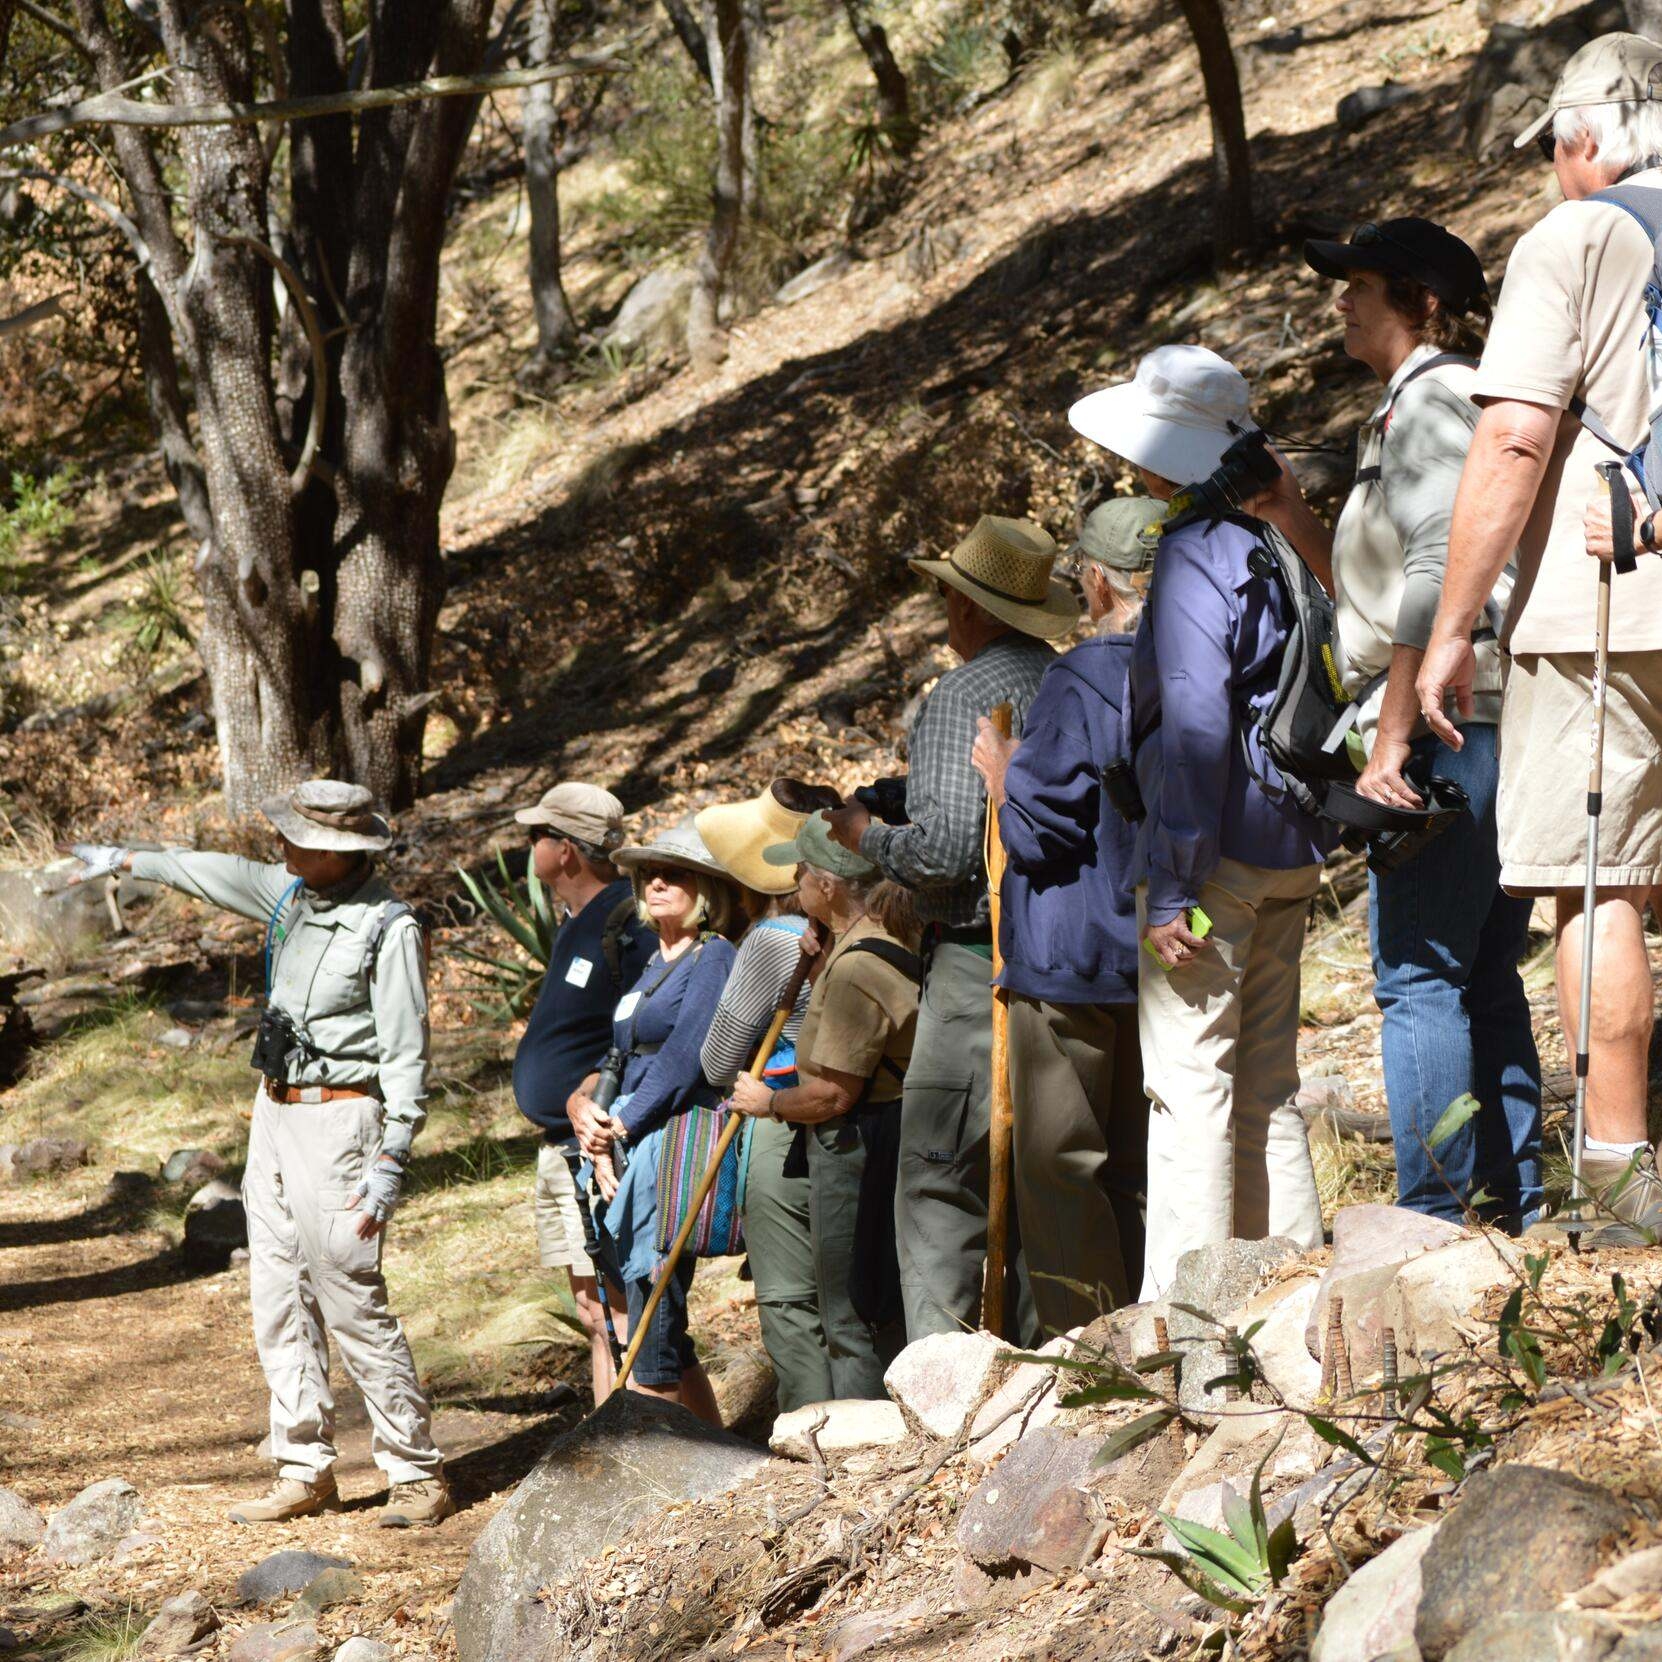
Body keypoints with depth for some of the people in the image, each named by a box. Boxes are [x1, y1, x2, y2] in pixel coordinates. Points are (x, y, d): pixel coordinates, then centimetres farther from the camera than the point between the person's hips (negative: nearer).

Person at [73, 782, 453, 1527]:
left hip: (337, 1122, -8)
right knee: (280, 1304, 8)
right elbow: (216, 874, 26)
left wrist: (391, 1161, -23)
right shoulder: (293, 893, 7)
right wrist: (126, 861, 38)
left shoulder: (388, 927, -16)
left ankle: (417, 1475, -4)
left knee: (354, 1306, -10)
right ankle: (304, 1472, 13)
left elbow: (406, 1054, -17)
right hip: (275, 1114, 8)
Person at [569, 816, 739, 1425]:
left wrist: (620, 1128, -13)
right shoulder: (653, 965, 20)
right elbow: (629, 1060, 14)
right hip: (634, 1162, 9)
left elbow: (681, 1062, -15)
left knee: (651, 1330, -11)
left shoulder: (713, 959, -6)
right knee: (664, 1334, 10)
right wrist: (593, 1126, -3)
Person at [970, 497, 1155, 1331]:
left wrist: (1001, 776, 2)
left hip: (1073, 959, -7)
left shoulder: (1079, 682, -16)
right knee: (1137, 1169, 13)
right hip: (1165, 954, 7)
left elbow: (1041, 829, -17)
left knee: (1059, 1168, 0)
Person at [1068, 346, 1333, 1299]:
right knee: (1266, 1086, 13)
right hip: (1289, 855, 9)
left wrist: (1170, 887, -19)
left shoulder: (1195, 551, -14)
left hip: (1218, 852, -9)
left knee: (1189, 1083, -5)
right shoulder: (1273, 544, 12)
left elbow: (1193, 726, -20)